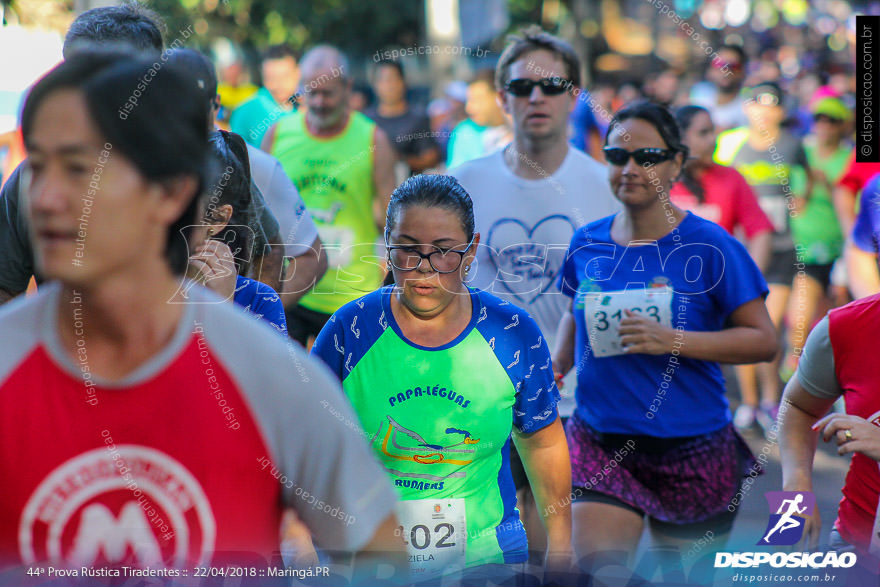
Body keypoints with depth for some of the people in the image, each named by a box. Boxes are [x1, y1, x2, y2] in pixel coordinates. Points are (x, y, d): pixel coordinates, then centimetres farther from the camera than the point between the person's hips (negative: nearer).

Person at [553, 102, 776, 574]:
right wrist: (557, 365, 6)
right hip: (601, 444, 3)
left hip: (692, 449, -2)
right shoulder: (587, 244, 5)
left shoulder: (708, 246, -8)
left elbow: (763, 340, -8)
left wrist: (674, 341, -19)